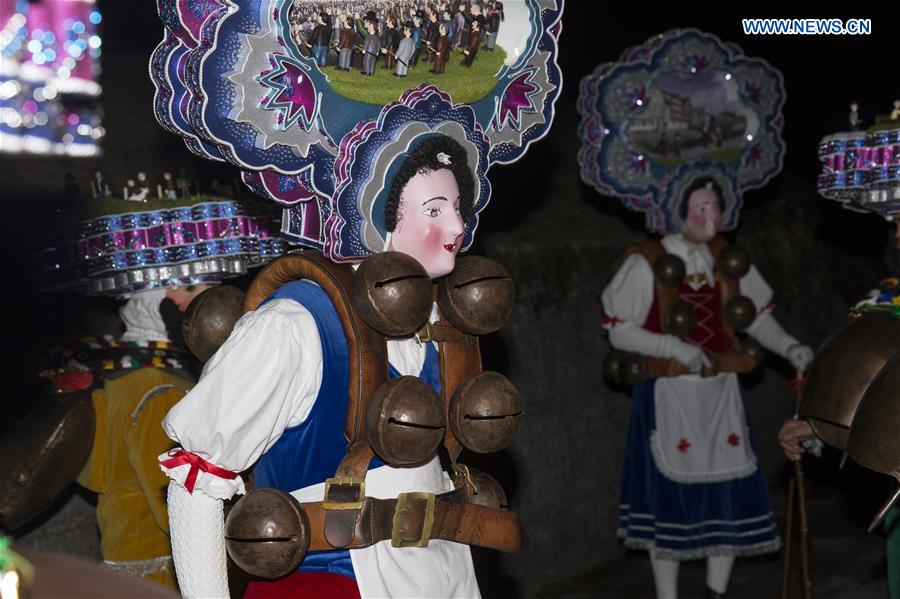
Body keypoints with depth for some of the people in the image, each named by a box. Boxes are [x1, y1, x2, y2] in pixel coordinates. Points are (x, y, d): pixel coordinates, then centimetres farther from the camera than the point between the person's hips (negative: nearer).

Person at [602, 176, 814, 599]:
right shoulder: (647, 263, -9)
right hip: (668, 396, -4)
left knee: (731, 492, 6)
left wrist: (788, 347, -8)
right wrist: (673, 346, -20)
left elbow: (758, 318, 10)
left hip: (720, 394, 4)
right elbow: (619, 332, -9)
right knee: (669, 496, 1)